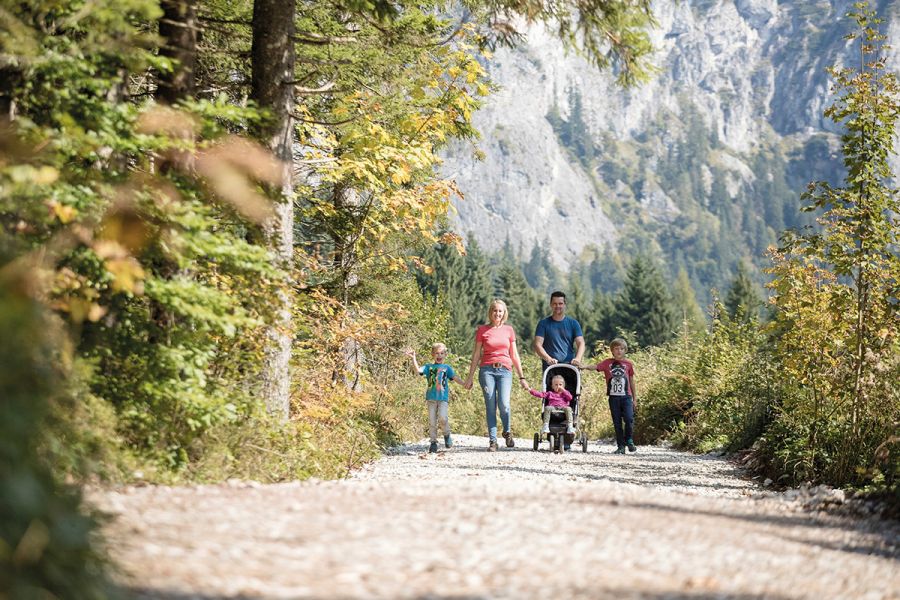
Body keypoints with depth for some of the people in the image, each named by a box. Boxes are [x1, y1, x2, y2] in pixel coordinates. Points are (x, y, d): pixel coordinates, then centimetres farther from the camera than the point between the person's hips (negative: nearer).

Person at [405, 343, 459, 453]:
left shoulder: (447, 367, 12)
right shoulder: (429, 367, 10)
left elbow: (455, 378, 8)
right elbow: (418, 370, -4)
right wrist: (413, 358, -14)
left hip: (443, 398, -1)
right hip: (431, 398, 1)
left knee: (443, 417, -19)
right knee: (432, 421, 2)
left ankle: (447, 435, 7)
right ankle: (433, 442, 12)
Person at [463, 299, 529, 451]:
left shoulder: (509, 330, 12)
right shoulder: (482, 330, 7)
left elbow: (514, 355, 15)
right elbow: (476, 355, 9)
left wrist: (521, 377, 14)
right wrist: (470, 377, 7)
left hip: (505, 370, 0)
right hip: (487, 370, 0)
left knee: (504, 404, -18)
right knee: (490, 406, -6)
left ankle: (507, 432, 6)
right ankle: (492, 440, 1)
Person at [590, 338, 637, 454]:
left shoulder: (628, 364, 7)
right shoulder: (608, 363, 4)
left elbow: (631, 382, 12)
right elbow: (595, 367, -9)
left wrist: (635, 398, 15)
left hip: (626, 397, 0)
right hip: (614, 397, 0)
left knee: (629, 419, -14)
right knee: (617, 422, 4)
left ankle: (629, 441, 9)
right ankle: (620, 446, 11)